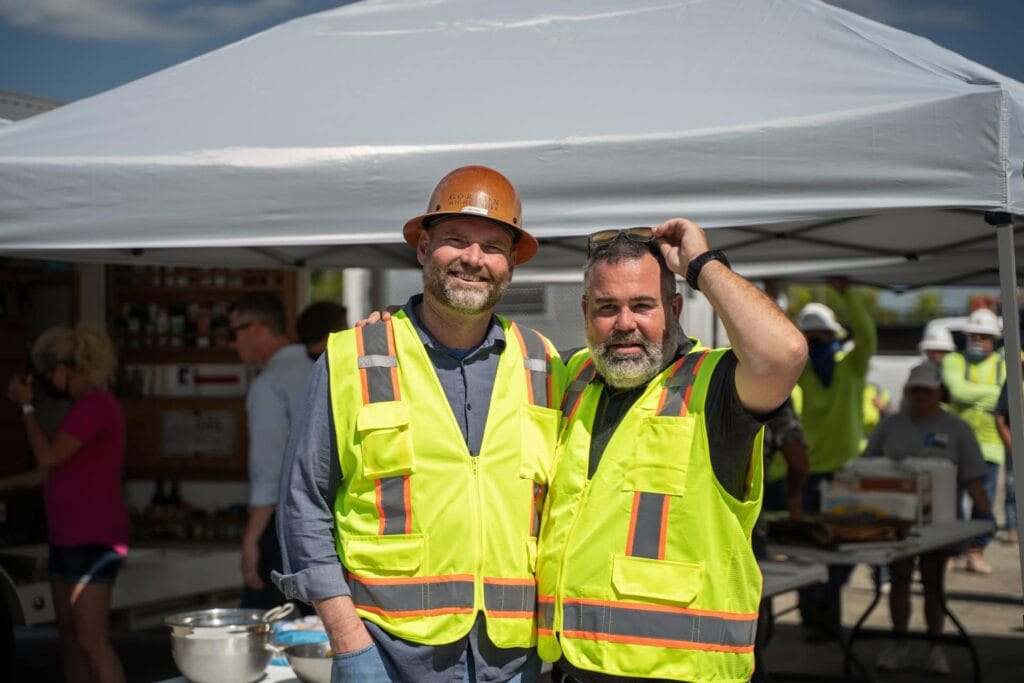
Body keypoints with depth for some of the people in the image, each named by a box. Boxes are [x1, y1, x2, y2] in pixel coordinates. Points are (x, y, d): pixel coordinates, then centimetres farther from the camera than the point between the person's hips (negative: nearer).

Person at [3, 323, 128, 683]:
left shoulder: (95, 404, -15)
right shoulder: (87, 405, 16)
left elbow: (48, 456, -15)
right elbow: (56, 469, 22)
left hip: (93, 539, -10)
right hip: (69, 536, 10)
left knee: (91, 640, -12)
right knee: (69, 638, 11)